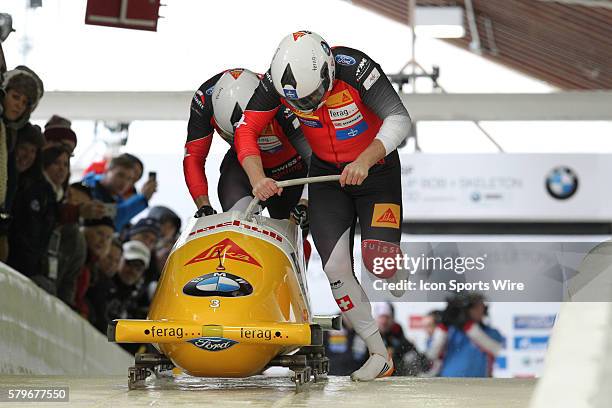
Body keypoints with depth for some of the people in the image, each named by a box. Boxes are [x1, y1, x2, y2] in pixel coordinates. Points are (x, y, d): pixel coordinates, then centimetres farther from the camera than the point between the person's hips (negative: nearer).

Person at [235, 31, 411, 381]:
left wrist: (364, 161, -40)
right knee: (335, 267, -9)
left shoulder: (356, 69, -30)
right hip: (326, 174, 3)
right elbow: (246, 130, -14)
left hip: (376, 167, -3)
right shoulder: (278, 81, -20)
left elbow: (399, 119, -27)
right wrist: (257, 178, -30)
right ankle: (380, 354, 1)